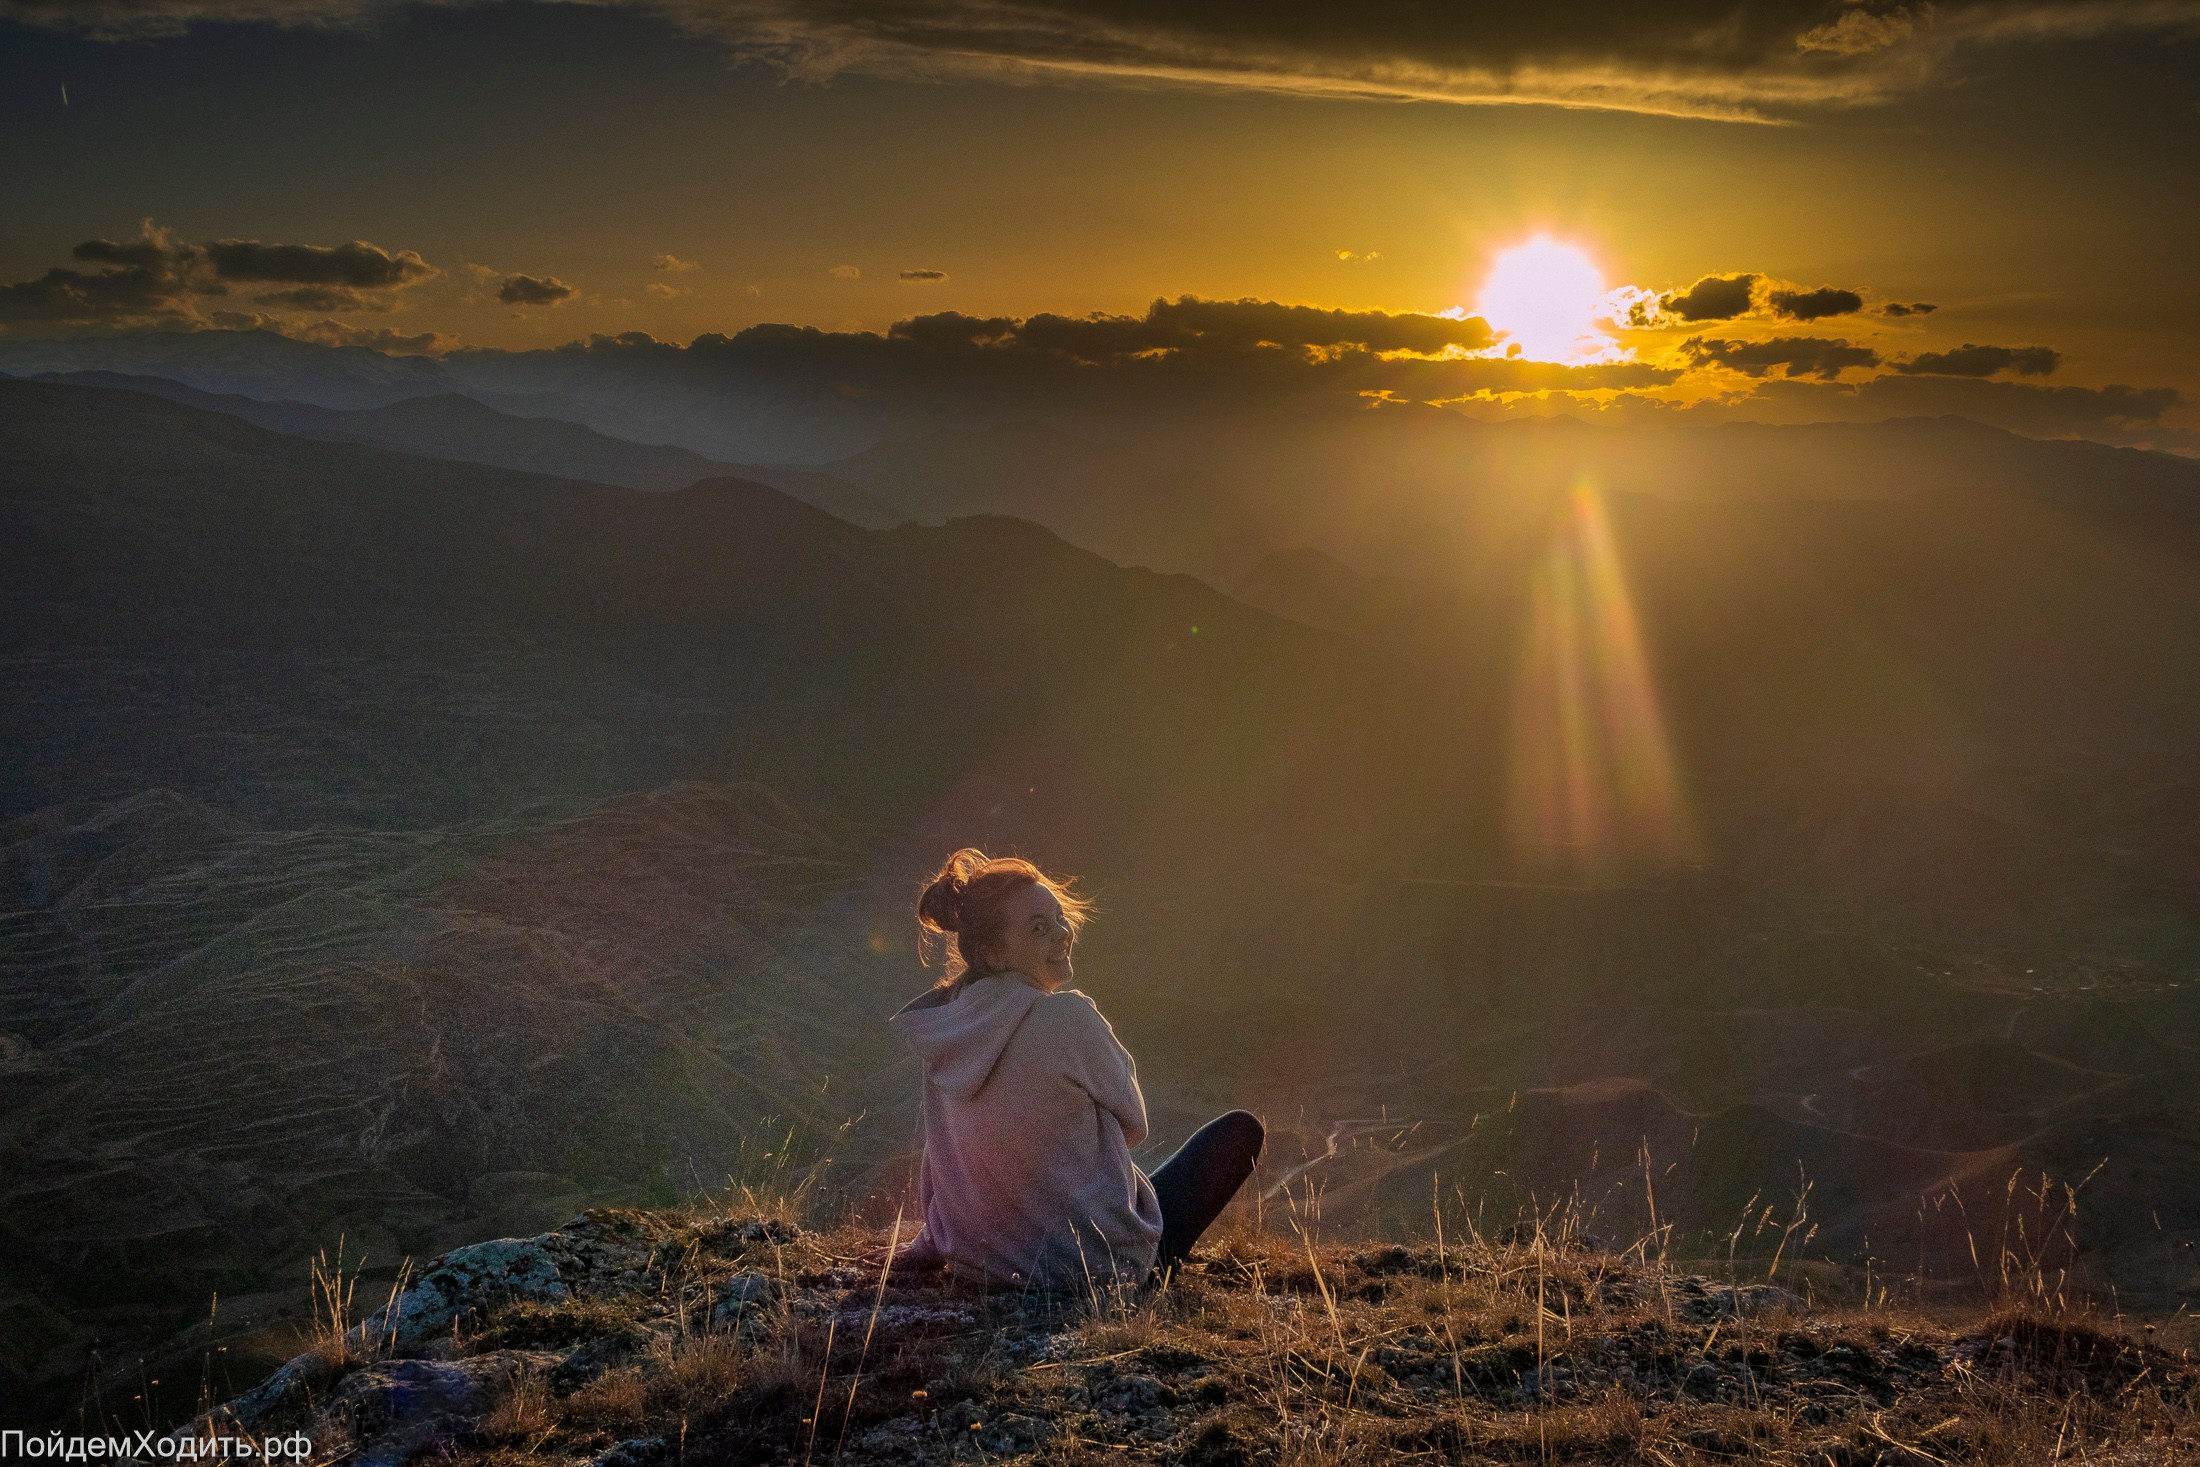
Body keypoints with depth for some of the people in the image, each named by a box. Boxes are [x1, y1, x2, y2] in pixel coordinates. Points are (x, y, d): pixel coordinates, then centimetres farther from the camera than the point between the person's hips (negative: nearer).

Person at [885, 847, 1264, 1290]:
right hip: (1100, 1266, -8)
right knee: (1240, 1129, 12)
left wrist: (927, 1247, 21)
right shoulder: (1068, 1017, -23)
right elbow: (1133, 1125, -8)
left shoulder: (947, 1019, -3)